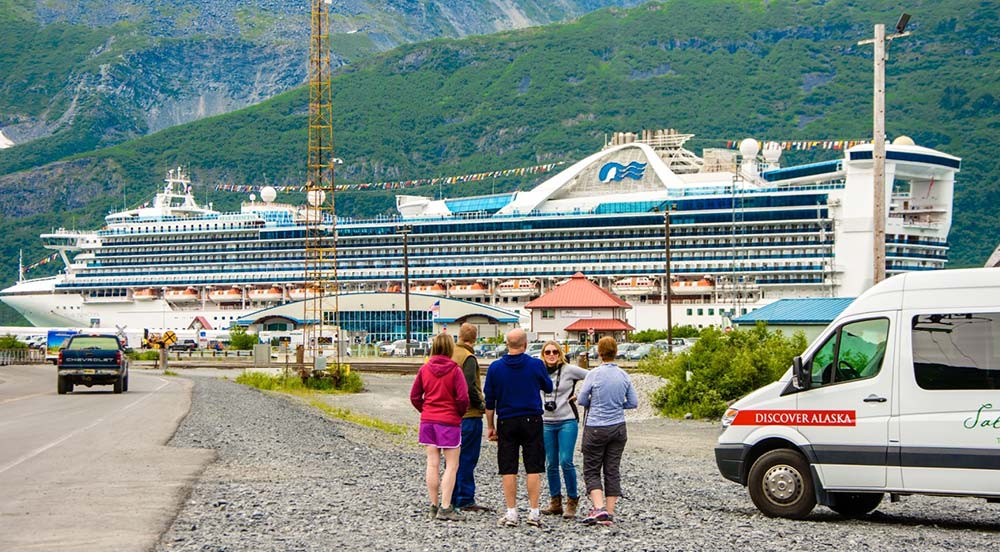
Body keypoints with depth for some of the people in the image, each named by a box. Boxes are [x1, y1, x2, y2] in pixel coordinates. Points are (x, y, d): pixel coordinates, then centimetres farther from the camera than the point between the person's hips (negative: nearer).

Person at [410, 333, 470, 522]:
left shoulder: (424, 369, 2)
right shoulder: (455, 370, -10)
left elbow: (414, 396, 5)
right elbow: (463, 398, -15)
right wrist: (459, 413, 3)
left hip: (428, 420, 5)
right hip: (449, 421, -5)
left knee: (432, 464, 9)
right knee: (451, 465, 0)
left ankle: (434, 506, 12)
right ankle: (445, 508, -6)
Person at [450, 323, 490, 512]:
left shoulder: (449, 355, 9)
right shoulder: (468, 358, -14)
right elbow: (469, 385, -24)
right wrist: (480, 404, -11)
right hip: (469, 414, -8)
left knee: (454, 457, 14)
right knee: (467, 458, -4)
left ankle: (453, 497, 19)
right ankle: (466, 500, -2)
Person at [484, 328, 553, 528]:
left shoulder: (495, 367, -3)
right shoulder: (536, 365, -6)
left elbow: (489, 400, 2)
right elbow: (548, 387, 11)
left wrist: (490, 426, 11)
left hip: (506, 422, 1)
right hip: (531, 421, -1)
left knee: (508, 470, 5)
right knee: (533, 468, 4)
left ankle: (511, 513, 3)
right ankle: (534, 512, 2)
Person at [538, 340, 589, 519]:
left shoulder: (569, 370, -5)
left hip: (567, 421, -4)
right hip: (546, 423, 4)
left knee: (566, 462, -12)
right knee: (551, 464, 6)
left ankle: (572, 502, -2)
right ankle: (555, 503, 15)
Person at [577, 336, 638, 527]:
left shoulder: (594, 374, -12)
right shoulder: (623, 376, 1)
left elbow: (582, 400, -8)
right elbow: (633, 402, 6)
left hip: (596, 428, -4)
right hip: (618, 428, 4)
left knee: (591, 470, 4)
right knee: (612, 470, 8)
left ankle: (599, 508, -14)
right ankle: (609, 513, 8)